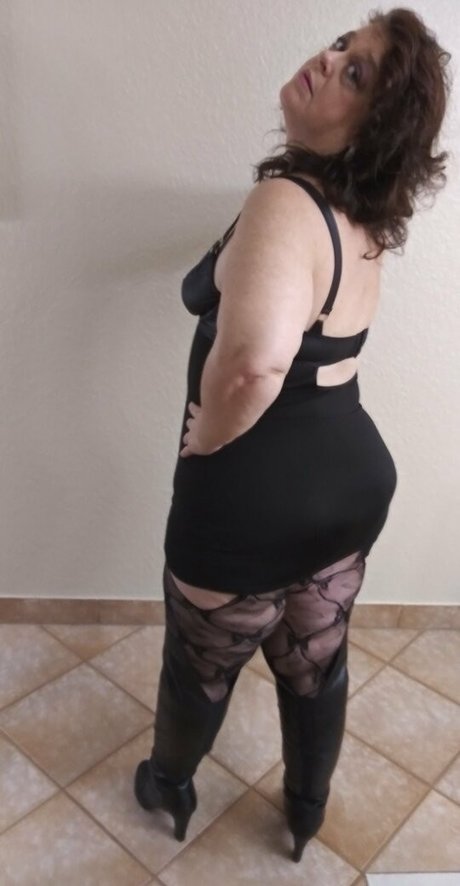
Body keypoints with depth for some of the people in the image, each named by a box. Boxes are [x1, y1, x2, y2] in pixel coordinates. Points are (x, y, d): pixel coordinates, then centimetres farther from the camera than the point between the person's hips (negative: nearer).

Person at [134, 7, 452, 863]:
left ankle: (168, 788, 53)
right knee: (315, 666, 27)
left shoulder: (286, 201, -24)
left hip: (252, 500, -7)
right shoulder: (362, 212, 4)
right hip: (353, 476, 8)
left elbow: (253, 360, -42)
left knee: (199, 670, 23)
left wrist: (207, 438, -24)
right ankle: (306, 813, 54)